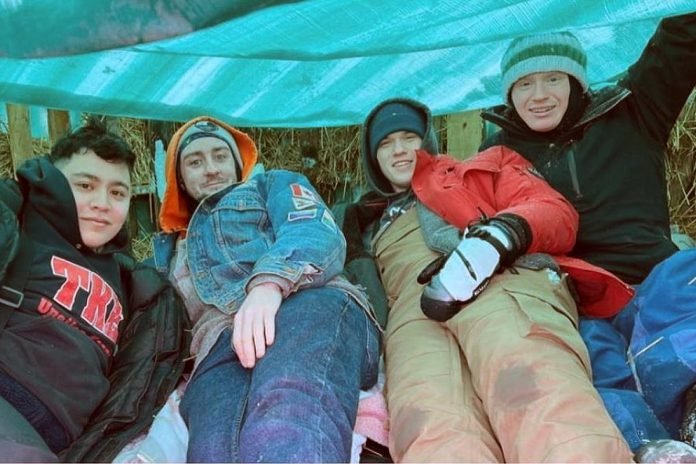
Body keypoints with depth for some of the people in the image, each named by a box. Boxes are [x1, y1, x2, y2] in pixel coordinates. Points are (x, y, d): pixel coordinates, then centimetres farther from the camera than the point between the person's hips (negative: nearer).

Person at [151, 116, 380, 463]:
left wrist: (270, 282, -14)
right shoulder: (170, 249, 41)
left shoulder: (273, 184, 28)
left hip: (308, 303, -2)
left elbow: (319, 235, 6)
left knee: (291, 404, -40)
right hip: (221, 344, 3)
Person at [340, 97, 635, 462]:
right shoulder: (365, 225, 40)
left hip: (504, 281, 0)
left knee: (534, 390, -37)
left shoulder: (481, 169, 33)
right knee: (432, 430, -35)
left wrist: (497, 235, -8)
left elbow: (558, 214, 15)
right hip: (415, 311, 1)